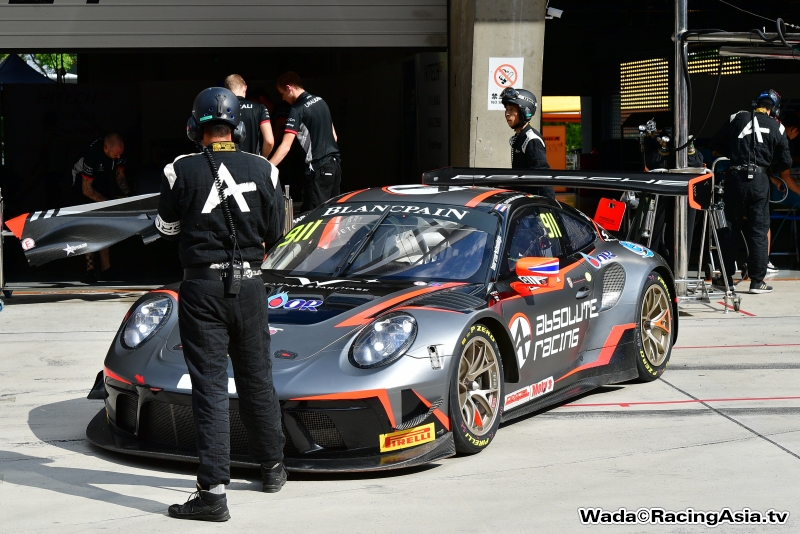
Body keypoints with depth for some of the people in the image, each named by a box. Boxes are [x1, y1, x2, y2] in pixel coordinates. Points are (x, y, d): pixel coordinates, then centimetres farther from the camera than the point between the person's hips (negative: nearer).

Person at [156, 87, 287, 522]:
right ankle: (272, 467, 33)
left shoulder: (182, 171, -9)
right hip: (248, 285, 3)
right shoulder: (263, 170, -2)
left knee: (209, 388, -3)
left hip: (201, 286, -3)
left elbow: (166, 227, 5)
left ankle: (213, 491, -10)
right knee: (256, 379, 18)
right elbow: (275, 233, 7)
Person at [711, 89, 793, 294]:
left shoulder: (737, 118, 6)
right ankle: (757, 281, 3)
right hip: (759, 179, -1)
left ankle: (727, 278, 12)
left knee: (731, 228, 9)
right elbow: (784, 164, 7)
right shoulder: (777, 128, 6)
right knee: (759, 231, 4)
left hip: (735, 177, 1)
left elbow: (716, 144, 8)